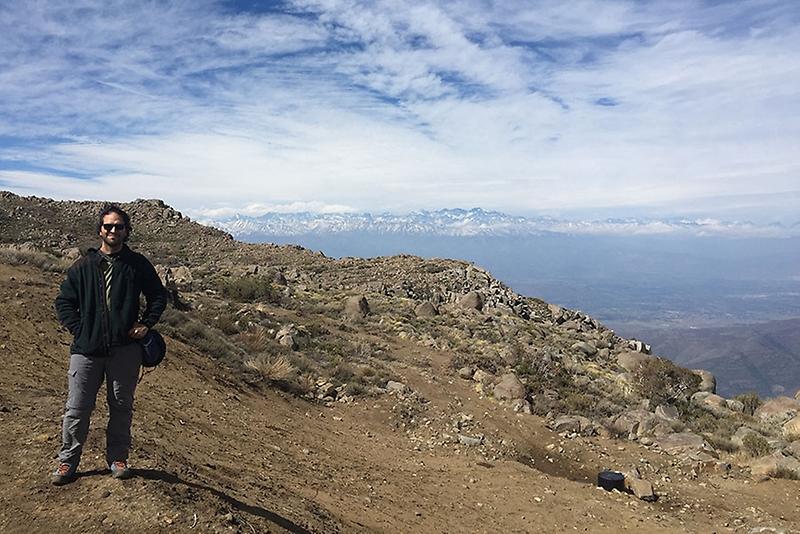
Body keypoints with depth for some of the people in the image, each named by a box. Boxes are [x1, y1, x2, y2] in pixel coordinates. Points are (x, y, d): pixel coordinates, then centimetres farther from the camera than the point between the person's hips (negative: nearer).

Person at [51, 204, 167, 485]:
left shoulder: (138, 264, 4)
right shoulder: (83, 265, 5)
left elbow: (158, 296, 12)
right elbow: (63, 301, 10)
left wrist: (146, 323, 0)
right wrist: (78, 330, -1)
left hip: (125, 349, 0)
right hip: (87, 349, 0)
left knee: (121, 407, 10)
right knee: (77, 409, 5)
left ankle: (117, 458, 24)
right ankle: (67, 462, 22)